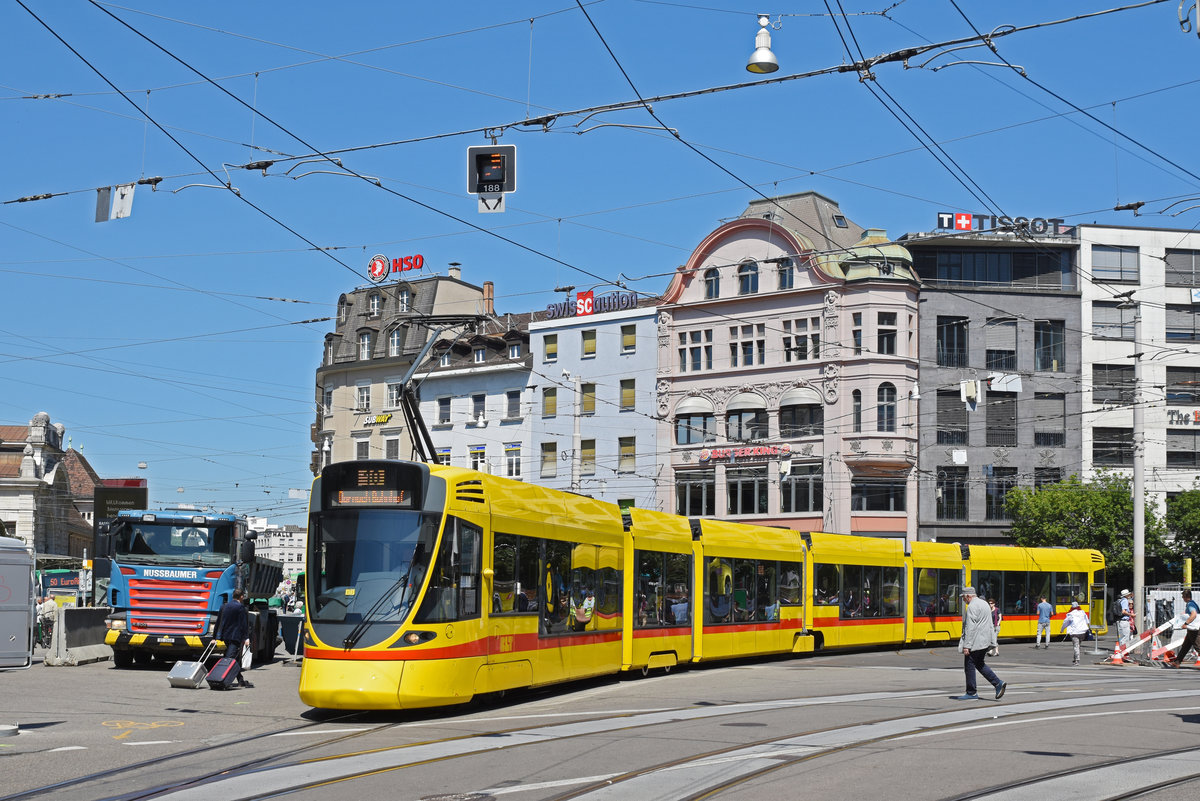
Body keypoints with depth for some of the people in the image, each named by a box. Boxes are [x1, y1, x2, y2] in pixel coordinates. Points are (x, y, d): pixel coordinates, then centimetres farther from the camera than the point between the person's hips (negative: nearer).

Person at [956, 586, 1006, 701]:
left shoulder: (972, 607, -15)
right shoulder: (984, 603, 15)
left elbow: (970, 628, -21)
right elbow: (990, 625, 19)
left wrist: (966, 646, -21)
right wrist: (992, 642, 22)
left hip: (975, 642, -10)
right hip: (985, 642, 10)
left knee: (969, 666, 0)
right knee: (979, 664, 18)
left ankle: (971, 693, 4)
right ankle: (998, 684, 7)